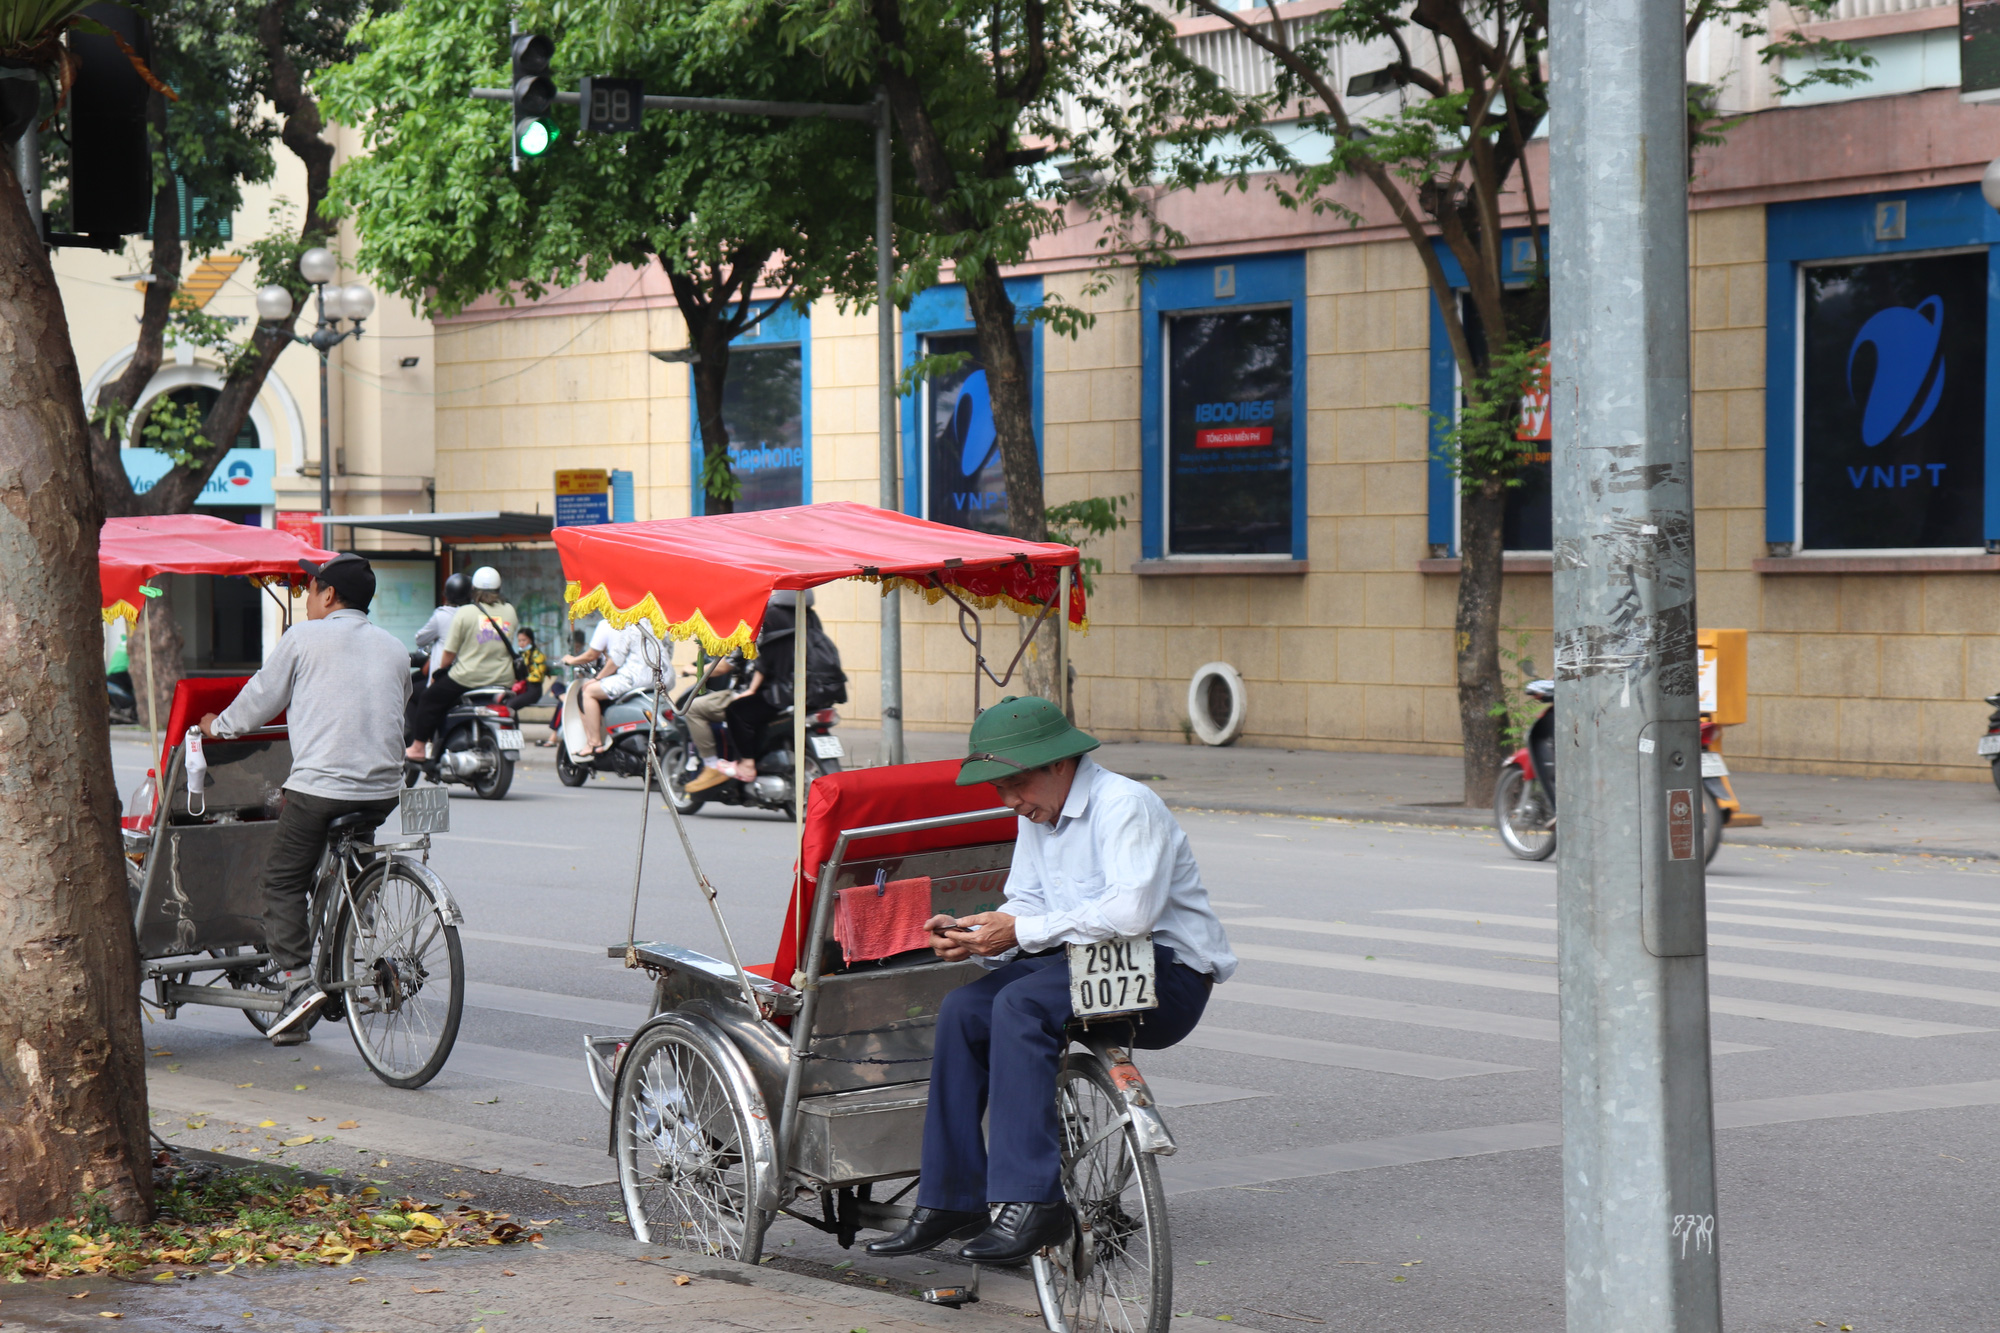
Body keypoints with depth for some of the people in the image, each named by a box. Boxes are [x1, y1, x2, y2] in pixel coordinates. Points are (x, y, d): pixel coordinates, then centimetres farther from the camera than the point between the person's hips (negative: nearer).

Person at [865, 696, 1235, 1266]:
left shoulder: (1126, 805, -17)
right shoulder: (1038, 814, 11)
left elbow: (1130, 912, -30)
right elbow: (1025, 908, 12)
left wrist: (1021, 931, -25)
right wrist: (973, 935, -10)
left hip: (1168, 976, -9)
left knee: (1020, 1004, -29)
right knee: (963, 1010, -8)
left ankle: (1032, 1203, -32)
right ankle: (951, 1201, -3)